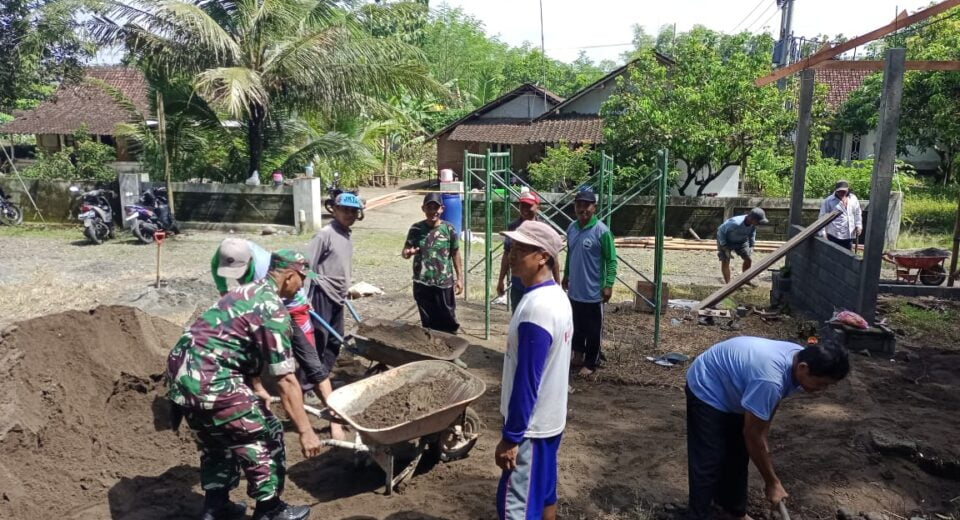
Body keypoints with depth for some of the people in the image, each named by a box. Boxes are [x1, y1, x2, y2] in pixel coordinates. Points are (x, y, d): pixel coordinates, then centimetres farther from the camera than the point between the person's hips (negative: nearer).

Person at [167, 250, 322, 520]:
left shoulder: (246, 292, 17)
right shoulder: (273, 309, -12)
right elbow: (285, 379, -15)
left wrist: (255, 391, 40)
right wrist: (305, 431, -12)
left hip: (181, 374, 10)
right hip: (210, 382, -10)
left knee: (217, 440, 27)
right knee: (264, 436, 6)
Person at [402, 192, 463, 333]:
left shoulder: (449, 229, -5)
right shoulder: (416, 229, -3)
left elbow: (455, 255, 2)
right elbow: (405, 250, 2)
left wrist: (459, 278, 1)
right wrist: (407, 252, -23)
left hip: (444, 283, -1)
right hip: (422, 283, 1)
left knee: (448, 320, 7)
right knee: (428, 321, 12)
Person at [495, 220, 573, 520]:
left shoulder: (536, 307, -27)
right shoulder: (556, 296, 4)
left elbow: (527, 380, -25)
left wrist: (511, 437, -18)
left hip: (531, 425, -9)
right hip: (549, 418, 9)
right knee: (543, 492, 21)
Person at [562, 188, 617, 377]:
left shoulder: (602, 231, -16)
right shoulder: (571, 228, 3)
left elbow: (611, 260, -13)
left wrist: (609, 285, -17)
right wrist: (566, 275, 20)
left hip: (593, 292, -6)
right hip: (574, 289, 6)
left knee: (592, 329, 7)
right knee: (576, 325, 21)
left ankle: (591, 363, 21)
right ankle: (578, 351, 42)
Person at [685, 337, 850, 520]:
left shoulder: (799, 357, -13)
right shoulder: (770, 380, -40)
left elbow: (770, 404, 6)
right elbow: (751, 435, -28)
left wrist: (764, 446, 4)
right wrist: (772, 483, -16)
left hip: (731, 390, 9)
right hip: (706, 390, -9)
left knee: (737, 455, 16)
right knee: (709, 463, -7)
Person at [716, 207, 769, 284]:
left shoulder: (753, 223, -23)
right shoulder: (735, 223, -43)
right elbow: (721, 231, -28)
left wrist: (751, 245, -1)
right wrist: (725, 247, -27)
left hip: (741, 241, 6)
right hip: (726, 240, -6)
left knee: (748, 259, 7)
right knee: (725, 261, -15)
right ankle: (728, 284, -9)